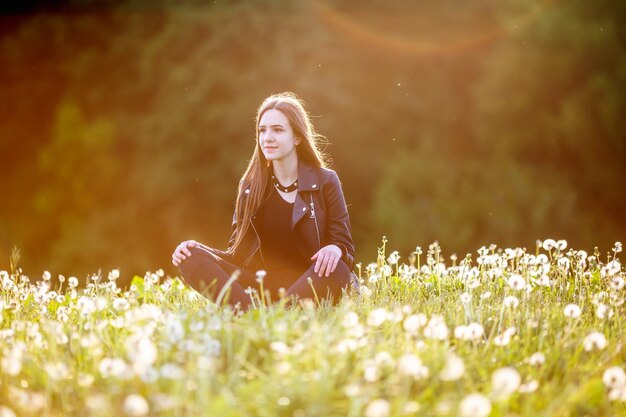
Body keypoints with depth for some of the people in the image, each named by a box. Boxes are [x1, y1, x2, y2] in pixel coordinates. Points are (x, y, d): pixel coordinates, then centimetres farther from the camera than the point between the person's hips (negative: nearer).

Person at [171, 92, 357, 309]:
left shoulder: (325, 181, 2)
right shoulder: (250, 185, 10)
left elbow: (344, 247, 0)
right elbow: (238, 251, 9)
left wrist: (334, 250, -26)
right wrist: (196, 250, -10)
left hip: (308, 283, -3)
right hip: (258, 285, 3)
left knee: (336, 269, -35)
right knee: (192, 256, -19)